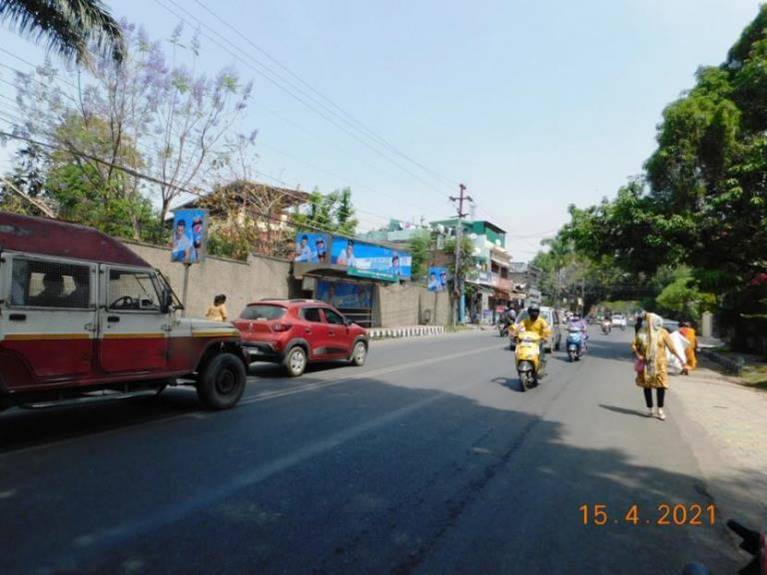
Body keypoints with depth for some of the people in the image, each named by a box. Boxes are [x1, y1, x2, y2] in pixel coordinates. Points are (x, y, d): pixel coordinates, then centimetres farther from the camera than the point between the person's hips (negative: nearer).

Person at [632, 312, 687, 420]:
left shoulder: (662, 332, -3)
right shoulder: (641, 332, 2)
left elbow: (671, 347, -1)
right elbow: (634, 345, 2)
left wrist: (680, 358, -5)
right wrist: (638, 355, -12)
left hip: (659, 363, -2)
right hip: (646, 364, 2)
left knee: (661, 385, -6)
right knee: (647, 385, 6)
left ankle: (660, 410, 7)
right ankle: (650, 409, 19)